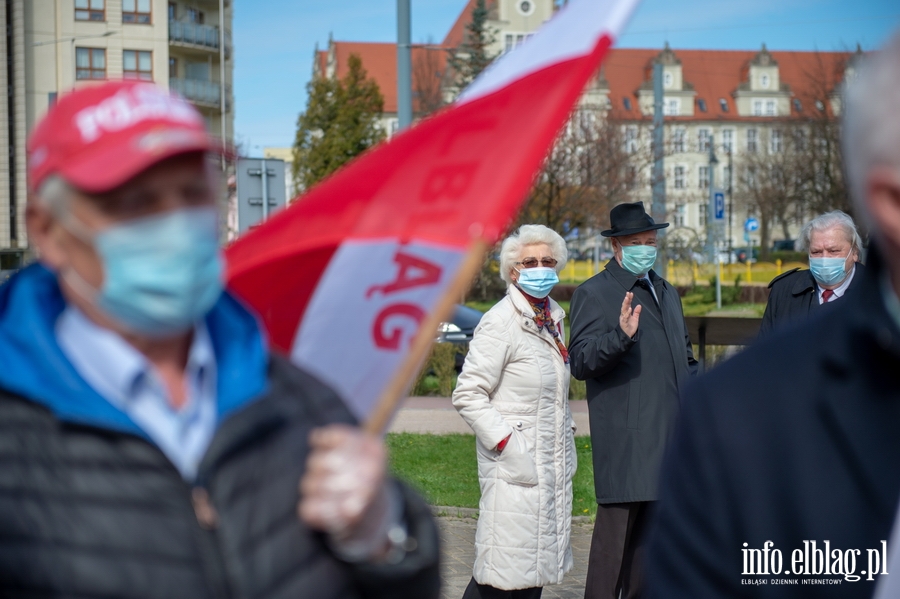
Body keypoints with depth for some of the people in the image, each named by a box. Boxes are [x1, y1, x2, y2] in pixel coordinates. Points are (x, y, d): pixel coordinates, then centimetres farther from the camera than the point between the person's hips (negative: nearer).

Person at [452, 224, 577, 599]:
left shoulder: (554, 317, 13)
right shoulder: (500, 322, -12)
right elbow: (467, 396, -15)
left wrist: (566, 433, 16)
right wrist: (507, 445, -19)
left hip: (552, 462, 8)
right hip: (516, 464, -8)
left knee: (535, 566, 9)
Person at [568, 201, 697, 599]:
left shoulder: (667, 293, 21)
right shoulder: (593, 293, -4)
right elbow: (580, 363, -13)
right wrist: (621, 335, -28)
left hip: (669, 439, 7)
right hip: (624, 443, -7)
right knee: (615, 533, -8)